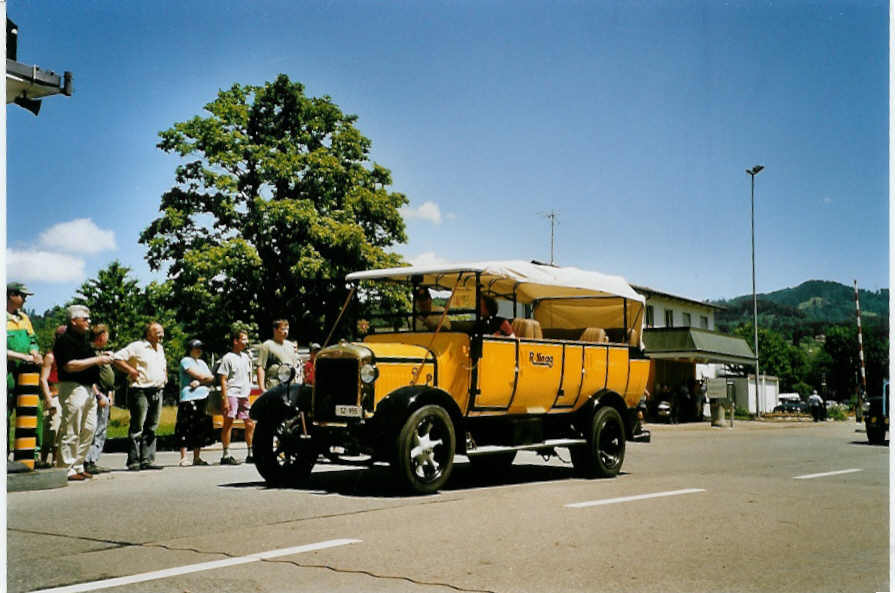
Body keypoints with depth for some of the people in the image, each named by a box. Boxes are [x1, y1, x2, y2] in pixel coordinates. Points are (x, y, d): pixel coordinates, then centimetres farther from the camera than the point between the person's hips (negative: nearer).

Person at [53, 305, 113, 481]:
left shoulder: (84, 338, 20)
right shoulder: (65, 340, -10)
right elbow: (69, 366, -20)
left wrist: (101, 358, 11)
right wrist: (96, 360, -17)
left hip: (88, 389, 10)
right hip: (73, 388, -10)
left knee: (89, 429, 11)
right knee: (71, 432, -7)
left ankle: (78, 466, 18)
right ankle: (67, 469, -3)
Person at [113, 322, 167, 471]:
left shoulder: (160, 348, 18)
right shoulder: (137, 347, -6)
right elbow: (117, 359, -10)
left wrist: (165, 375, 20)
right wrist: (131, 371, -14)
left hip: (157, 392, 8)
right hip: (140, 391, -8)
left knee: (151, 428, 7)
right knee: (137, 428, -5)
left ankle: (147, 460, 10)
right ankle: (133, 461, -2)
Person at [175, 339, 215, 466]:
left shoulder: (202, 362, 22)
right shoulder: (186, 360, -1)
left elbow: (211, 378, 10)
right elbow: (199, 375, -12)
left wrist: (199, 382, -8)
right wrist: (208, 377, 6)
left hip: (203, 398, 7)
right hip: (189, 398, -7)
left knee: (201, 428, 6)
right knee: (186, 428, -8)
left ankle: (197, 458, 12)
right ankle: (183, 458, -5)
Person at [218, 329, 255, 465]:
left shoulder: (246, 357, 17)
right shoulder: (228, 358, -5)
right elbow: (223, 379, -8)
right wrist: (225, 399, -15)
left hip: (245, 396, 7)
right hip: (232, 394, -7)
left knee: (250, 424, 5)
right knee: (228, 423, -4)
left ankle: (251, 454, 12)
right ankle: (226, 455, -1)